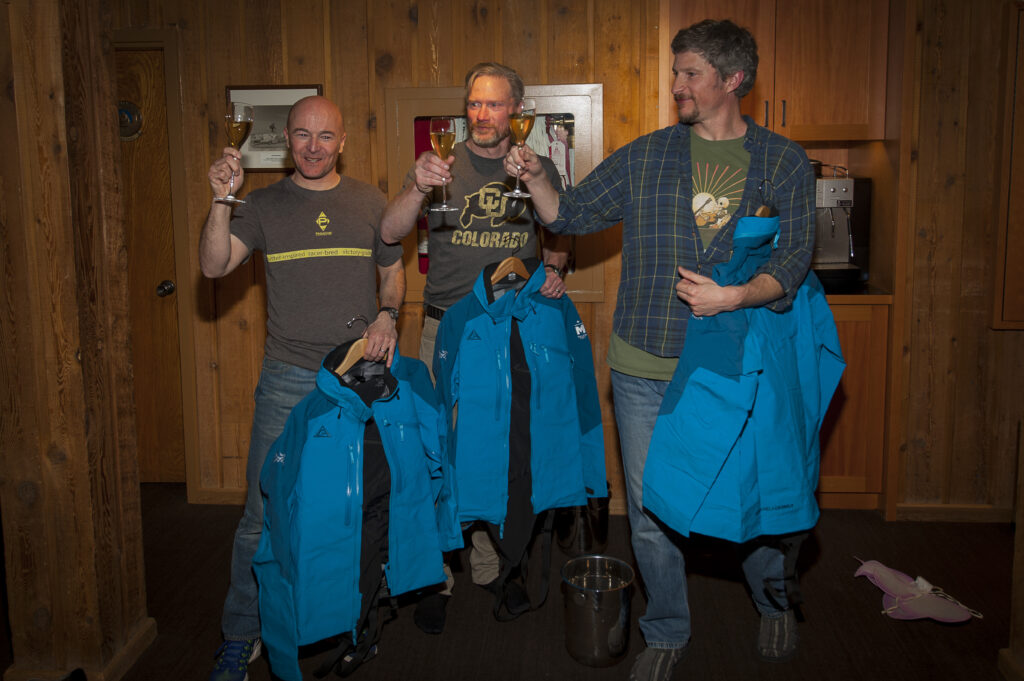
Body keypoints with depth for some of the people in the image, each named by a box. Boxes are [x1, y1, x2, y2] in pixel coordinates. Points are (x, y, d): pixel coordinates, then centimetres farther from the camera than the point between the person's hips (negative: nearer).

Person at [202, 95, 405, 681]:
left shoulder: (368, 202, 8)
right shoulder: (264, 205, 3)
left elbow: (393, 269, 17)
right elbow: (214, 265, -9)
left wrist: (386, 315, -2)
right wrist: (222, 200, -22)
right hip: (288, 380, -1)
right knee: (264, 513, -2)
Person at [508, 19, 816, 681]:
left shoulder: (784, 163, 2)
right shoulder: (644, 156, 5)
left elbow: (793, 261, -4)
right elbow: (571, 214, 9)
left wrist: (733, 296, -20)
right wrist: (535, 177, -9)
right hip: (646, 365, 2)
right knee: (650, 505, 9)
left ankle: (777, 604, 43)